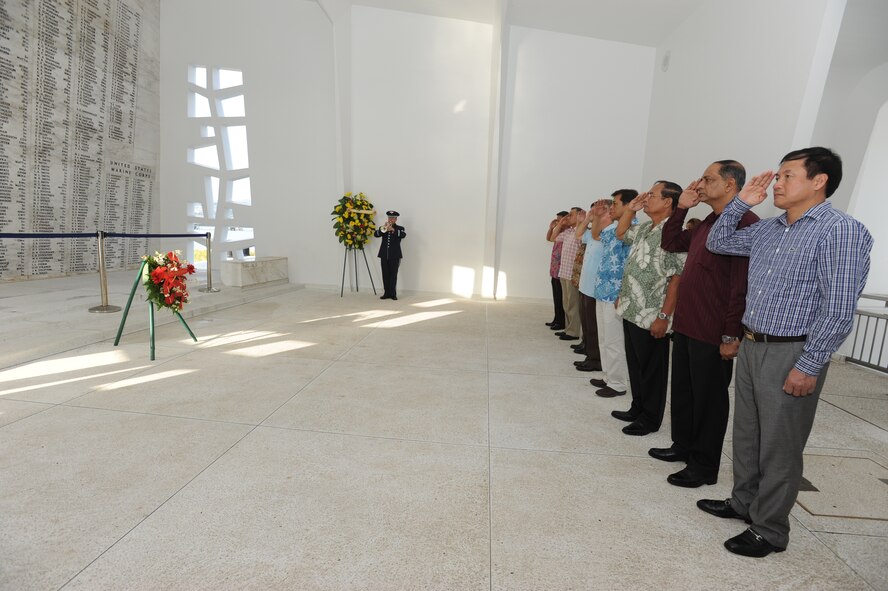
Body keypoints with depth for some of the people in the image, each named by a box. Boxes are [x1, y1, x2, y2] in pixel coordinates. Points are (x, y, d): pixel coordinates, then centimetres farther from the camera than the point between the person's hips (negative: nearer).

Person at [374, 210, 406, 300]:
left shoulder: (400, 228, 6)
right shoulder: (383, 228, 14)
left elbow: (403, 235, -17)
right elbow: (376, 234, -3)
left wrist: (393, 230, -29)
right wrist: (382, 228, -20)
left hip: (395, 256, -3)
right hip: (384, 255, 3)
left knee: (393, 275, -3)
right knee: (385, 275, 5)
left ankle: (393, 294, 0)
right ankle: (387, 293, 10)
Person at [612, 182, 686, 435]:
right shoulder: (644, 228, 10)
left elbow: (677, 279, -19)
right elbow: (621, 234, 30)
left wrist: (664, 316, -21)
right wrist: (629, 210, 14)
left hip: (651, 317, -8)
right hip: (631, 311, 8)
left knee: (651, 370, 6)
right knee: (635, 365, 18)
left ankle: (650, 419, 21)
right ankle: (637, 409, 33)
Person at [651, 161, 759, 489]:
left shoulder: (745, 223, -14)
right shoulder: (706, 223, 14)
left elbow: (744, 283, -19)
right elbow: (670, 244, 26)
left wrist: (731, 334, -20)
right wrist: (681, 208, 14)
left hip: (713, 332, -9)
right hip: (686, 324, 9)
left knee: (709, 398, 5)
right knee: (682, 390, 18)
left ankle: (704, 466, 20)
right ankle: (683, 446, 35)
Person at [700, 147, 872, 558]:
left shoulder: (840, 230, -13)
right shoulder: (767, 230, 10)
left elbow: (839, 310, -17)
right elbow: (717, 243, 23)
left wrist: (808, 367, -19)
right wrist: (742, 202, 10)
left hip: (791, 353, -7)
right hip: (751, 346, 7)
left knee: (778, 446, 6)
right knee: (746, 434, 18)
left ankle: (769, 530, 23)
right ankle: (744, 502, 37)